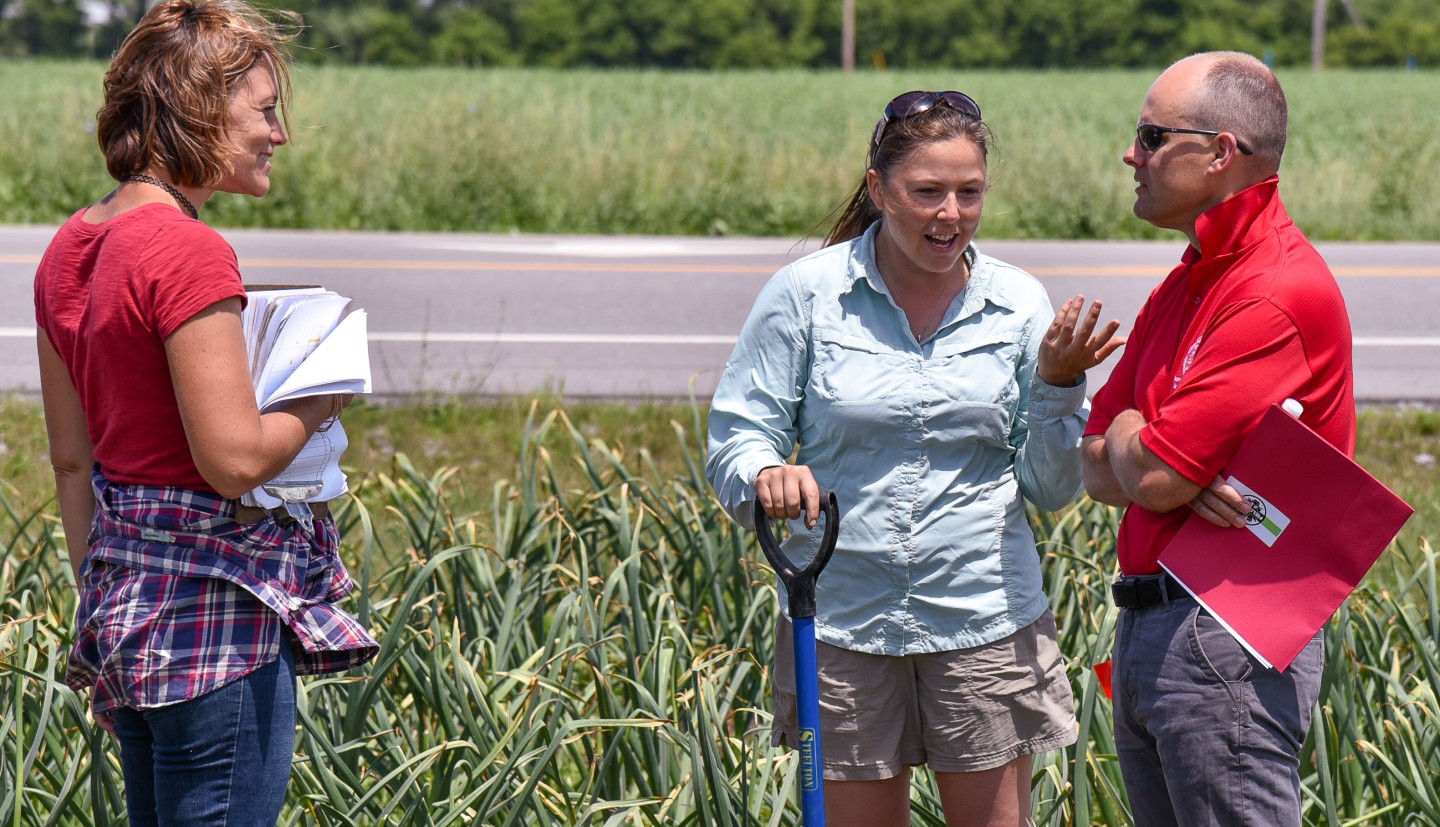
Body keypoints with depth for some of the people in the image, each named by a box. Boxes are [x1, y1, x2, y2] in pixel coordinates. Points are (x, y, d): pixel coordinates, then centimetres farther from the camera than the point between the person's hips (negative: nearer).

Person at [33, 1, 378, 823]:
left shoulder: (73, 248, 8)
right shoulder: (188, 253, -18)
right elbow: (235, 459, -21)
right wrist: (320, 405, -3)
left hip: (130, 596, 9)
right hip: (219, 601, -9)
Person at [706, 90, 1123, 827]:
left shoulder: (1018, 304, 3)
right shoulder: (805, 294, -3)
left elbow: (1050, 488, 6)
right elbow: (735, 438, 0)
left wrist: (1058, 385, -11)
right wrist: (767, 476, -22)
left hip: (985, 624, 1)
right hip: (841, 625, -1)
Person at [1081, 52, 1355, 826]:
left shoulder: (1280, 292, -17)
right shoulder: (1184, 287, 16)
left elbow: (1149, 476, -21)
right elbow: (1097, 470, 11)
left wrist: (1129, 435, 3)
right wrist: (1184, 473, -11)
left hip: (1225, 640, -10)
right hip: (1146, 632, 10)